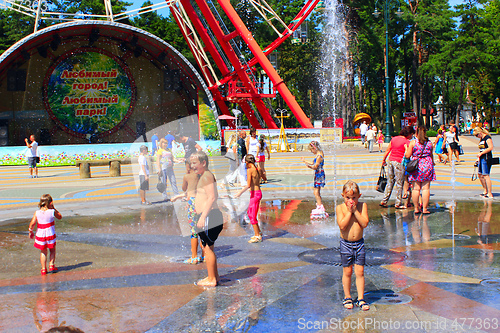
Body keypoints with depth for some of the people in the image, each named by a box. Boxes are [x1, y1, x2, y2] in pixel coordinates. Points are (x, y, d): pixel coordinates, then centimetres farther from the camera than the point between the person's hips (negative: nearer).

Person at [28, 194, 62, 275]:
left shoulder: (37, 213, -6)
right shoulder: (52, 211, -10)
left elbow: (32, 223, -7)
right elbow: (60, 217, 8)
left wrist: (30, 232, 9)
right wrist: (53, 208, 8)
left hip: (40, 234, 2)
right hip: (50, 233, -2)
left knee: (43, 252, 15)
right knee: (52, 250, 20)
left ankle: (43, 269, 16)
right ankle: (51, 265, 12)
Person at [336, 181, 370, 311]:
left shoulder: (362, 206, -2)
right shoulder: (340, 208, -7)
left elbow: (365, 223, -14)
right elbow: (342, 225, -19)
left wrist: (355, 210, -17)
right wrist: (349, 211, -19)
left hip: (359, 243, 1)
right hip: (346, 243, -1)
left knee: (360, 272, 4)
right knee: (347, 272, 8)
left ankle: (361, 298, 13)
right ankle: (347, 297, 22)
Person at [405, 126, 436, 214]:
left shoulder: (413, 143, -5)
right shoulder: (429, 143, 4)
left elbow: (407, 156, -6)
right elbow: (431, 155, 14)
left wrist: (406, 149, 14)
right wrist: (432, 163, 31)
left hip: (416, 166, -1)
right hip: (427, 165, 2)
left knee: (415, 188, 3)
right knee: (426, 188, 2)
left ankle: (416, 208, 5)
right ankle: (425, 208, 3)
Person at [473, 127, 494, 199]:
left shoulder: (487, 138, -11)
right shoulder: (481, 139, 17)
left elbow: (491, 148, -20)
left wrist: (481, 153, -19)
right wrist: (478, 158, 16)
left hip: (486, 158, -10)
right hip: (481, 159, 10)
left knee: (486, 175, -10)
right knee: (480, 175, 13)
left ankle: (490, 194, -7)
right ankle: (485, 191, 26)